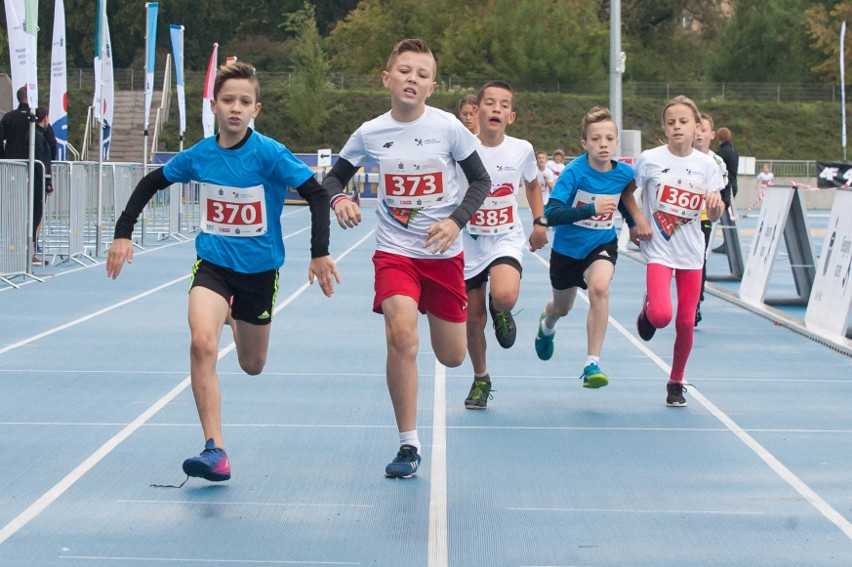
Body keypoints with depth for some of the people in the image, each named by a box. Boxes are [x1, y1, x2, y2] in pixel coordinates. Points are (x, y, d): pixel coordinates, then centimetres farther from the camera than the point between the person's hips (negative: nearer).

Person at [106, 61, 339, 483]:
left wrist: (320, 253, -24)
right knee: (202, 342, -26)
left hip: (259, 269, -1)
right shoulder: (198, 156, -7)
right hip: (213, 264, 1)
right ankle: (215, 451, -24)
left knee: (252, 366, 15)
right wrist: (123, 233, 4)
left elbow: (317, 194, -18)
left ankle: (236, 319, 52)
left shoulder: (269, 154, -17)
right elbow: (151, 183, 9)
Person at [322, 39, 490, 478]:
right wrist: (338, 199, -16)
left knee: (451, 358, 8)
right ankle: (408, 446, -13)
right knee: (401, 336, -24)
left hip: (443, 253, 1)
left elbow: (481, 181, 0)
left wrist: (456, 220, -16)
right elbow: (334, 177, 7)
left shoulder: (448, 127, -9)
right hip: (394, 251, 0)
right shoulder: (370, 133, -5)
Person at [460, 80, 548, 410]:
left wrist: (540, 223, 8)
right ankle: (481, 379, 31)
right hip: (469, 243, 1)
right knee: (473, 319, 6)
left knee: (504, 296, -30)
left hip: (506, 239, 0)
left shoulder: (522, 150, -6)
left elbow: (532, 184, 15)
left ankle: (500, 311, 9)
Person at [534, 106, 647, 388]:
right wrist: (591, 209, -44)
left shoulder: (624, 173, -13)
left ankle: (592, 364, -26)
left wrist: (636, 222, 1)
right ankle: (547, 325, 62)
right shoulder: (574, 172, -25)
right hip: (567, 247, -1)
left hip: (602, 244, 1)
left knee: (599, 287, -31)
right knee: (562, 308, 21)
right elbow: (551, 214, -34)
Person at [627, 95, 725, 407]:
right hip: (658, 249, -2)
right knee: (662, 315, -21)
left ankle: (676, 383, 24)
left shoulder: (706, 164, -1)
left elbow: (713, 216, 0)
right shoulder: (649, 159, -7)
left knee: (686, 322, 4)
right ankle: (648, 309, 17)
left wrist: (716, 204, -21)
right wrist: (634, 223, -6)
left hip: (691, 252, 2)